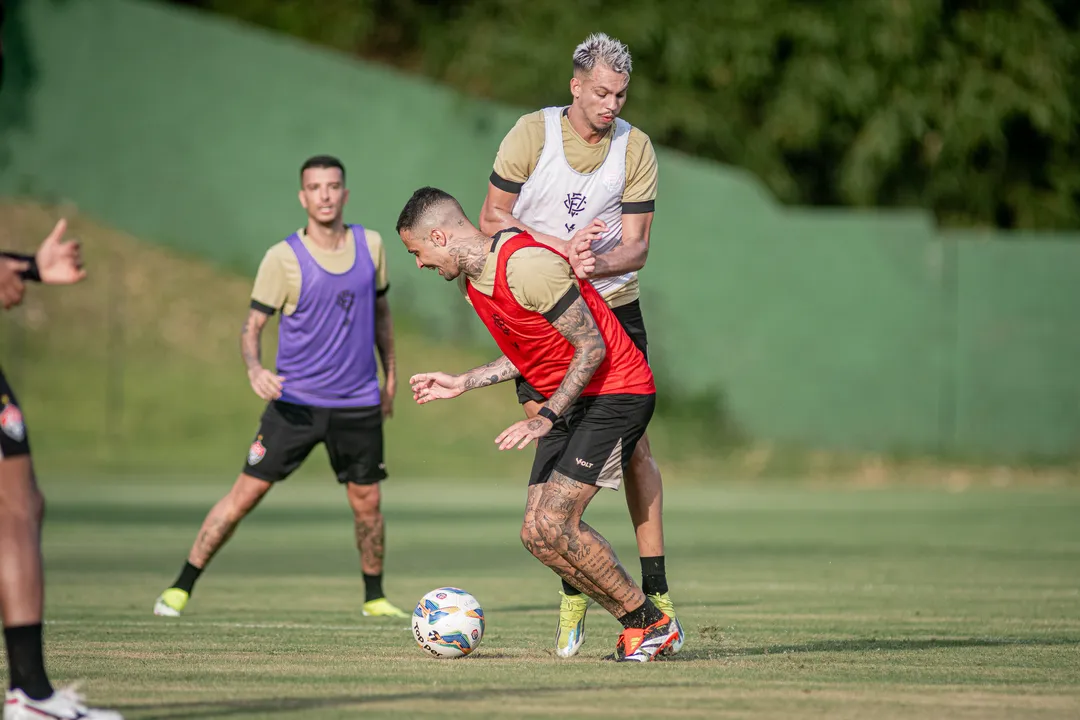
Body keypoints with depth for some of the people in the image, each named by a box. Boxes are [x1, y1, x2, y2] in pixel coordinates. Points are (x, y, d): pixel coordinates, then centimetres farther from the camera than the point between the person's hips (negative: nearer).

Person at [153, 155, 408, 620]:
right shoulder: (283, 259, -9)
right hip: (295, 402, -3)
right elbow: (252, 325, -6)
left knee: (367, 504, 7)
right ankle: (181, 588, 2)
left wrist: (390, 375, 19)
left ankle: (375, 597, 27)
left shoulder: (371, 246, 2)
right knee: (245, 494, -6)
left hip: (358, 405, 3)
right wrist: (255, 370, -26)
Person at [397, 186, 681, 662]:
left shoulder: (526, 265, -23)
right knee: (537, 534, -1)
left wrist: (545, 419, -24)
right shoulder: (471, 282, 9)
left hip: (616, 393, -10)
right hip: (570, 404, 10)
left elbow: (591, 348, -20)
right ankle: (640, 629, 7)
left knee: (553, 524, -18)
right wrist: (462, 383, 17)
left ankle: (650, 622, -4)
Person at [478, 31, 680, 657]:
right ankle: (574, 593, 1)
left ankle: (655, 591, 3)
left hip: (613, 307, 1)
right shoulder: (532, 134, -7)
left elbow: (636, 246, -6)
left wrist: (599, 262, -28)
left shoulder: (636, 148, -5)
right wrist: (560, 247, -20)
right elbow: (492, 219, -5)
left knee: (634, 448, -3)